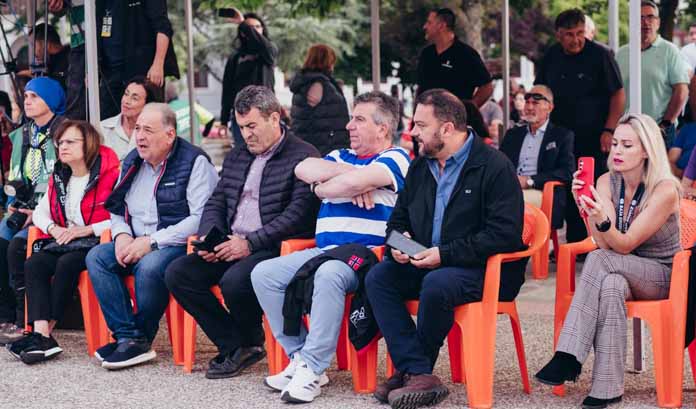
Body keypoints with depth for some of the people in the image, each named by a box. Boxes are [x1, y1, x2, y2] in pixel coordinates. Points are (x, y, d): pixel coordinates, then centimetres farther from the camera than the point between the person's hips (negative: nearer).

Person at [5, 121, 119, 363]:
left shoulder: (110, 174, -8)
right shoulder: (59, 178, 17)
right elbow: (40, 213, 24)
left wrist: (86, 230, -17)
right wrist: (53, 229, 1)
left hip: (96, 242, -7)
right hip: (64, 242, 7)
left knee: (66, 264, -33)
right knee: (33, 263, -20)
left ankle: (44, 333, -26)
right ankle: (41, 334, -33)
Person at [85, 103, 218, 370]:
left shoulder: (195, 162, -9)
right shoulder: (132, 162, 14)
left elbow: (201, 217, -19)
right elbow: (117, 209, 21)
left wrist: (151, 242, -21)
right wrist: (122, 236, -4)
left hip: (179, 245, -7)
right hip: (136, 244, 7)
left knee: (149, 266, -35)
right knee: (96, 257, -16)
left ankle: (141, 340, -15)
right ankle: (127, 336, -20)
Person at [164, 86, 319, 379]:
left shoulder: (304, 157, -5)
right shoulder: (236, 157, 21)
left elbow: (298, 214, -15)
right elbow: (216, 203, 21)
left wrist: (250, 243, -20)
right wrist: (209, 237, -1)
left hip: (273, 248, -8)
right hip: (229, 246, 8)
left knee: (234, 281, -34)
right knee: (177, 274, -12)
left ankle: (251, 341, -1)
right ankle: (234, 345, -5)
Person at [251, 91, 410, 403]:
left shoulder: (394, 158, 1)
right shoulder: (342, 156, 23)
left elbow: (354, 181, -18)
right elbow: (303, 169, 4)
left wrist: (322, 187, 0)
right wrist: (344, 172, -7)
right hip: (324, 250, 8)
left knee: (328, 274, -38)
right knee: (263, 273, -10)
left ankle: (312, 369, -31)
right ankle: (299, 357, -8)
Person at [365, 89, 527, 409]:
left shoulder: (494, 166, -10)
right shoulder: (420, 166, 13)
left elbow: (505, 234, -19)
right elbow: (399, 218, 23)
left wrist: (445, 254, -23)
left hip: (483, 271, -7)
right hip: (424, 263, 7)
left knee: (437, 284, -36)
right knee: (377, 277, -17)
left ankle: (412, 368, -13)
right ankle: (419, 373, -25)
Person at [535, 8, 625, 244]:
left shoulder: (599, 55, -7)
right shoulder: (551, 57, 8)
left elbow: (618, 94, -6)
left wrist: (609, 131, -13)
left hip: (594, 139, -5)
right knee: (567, 194, 6)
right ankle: (573, 244, 15)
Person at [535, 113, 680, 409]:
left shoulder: (665, 190, -17)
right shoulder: (607, 182, -3)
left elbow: (625, 245, -22)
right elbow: (605, 243, -14)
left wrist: (602, 220, -40)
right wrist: (587, 208, -29)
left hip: (663, 275, -4)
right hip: (621, 272, 4)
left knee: (600, 261, -32)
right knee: (611, 287, -35)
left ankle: (568, 357, -33)